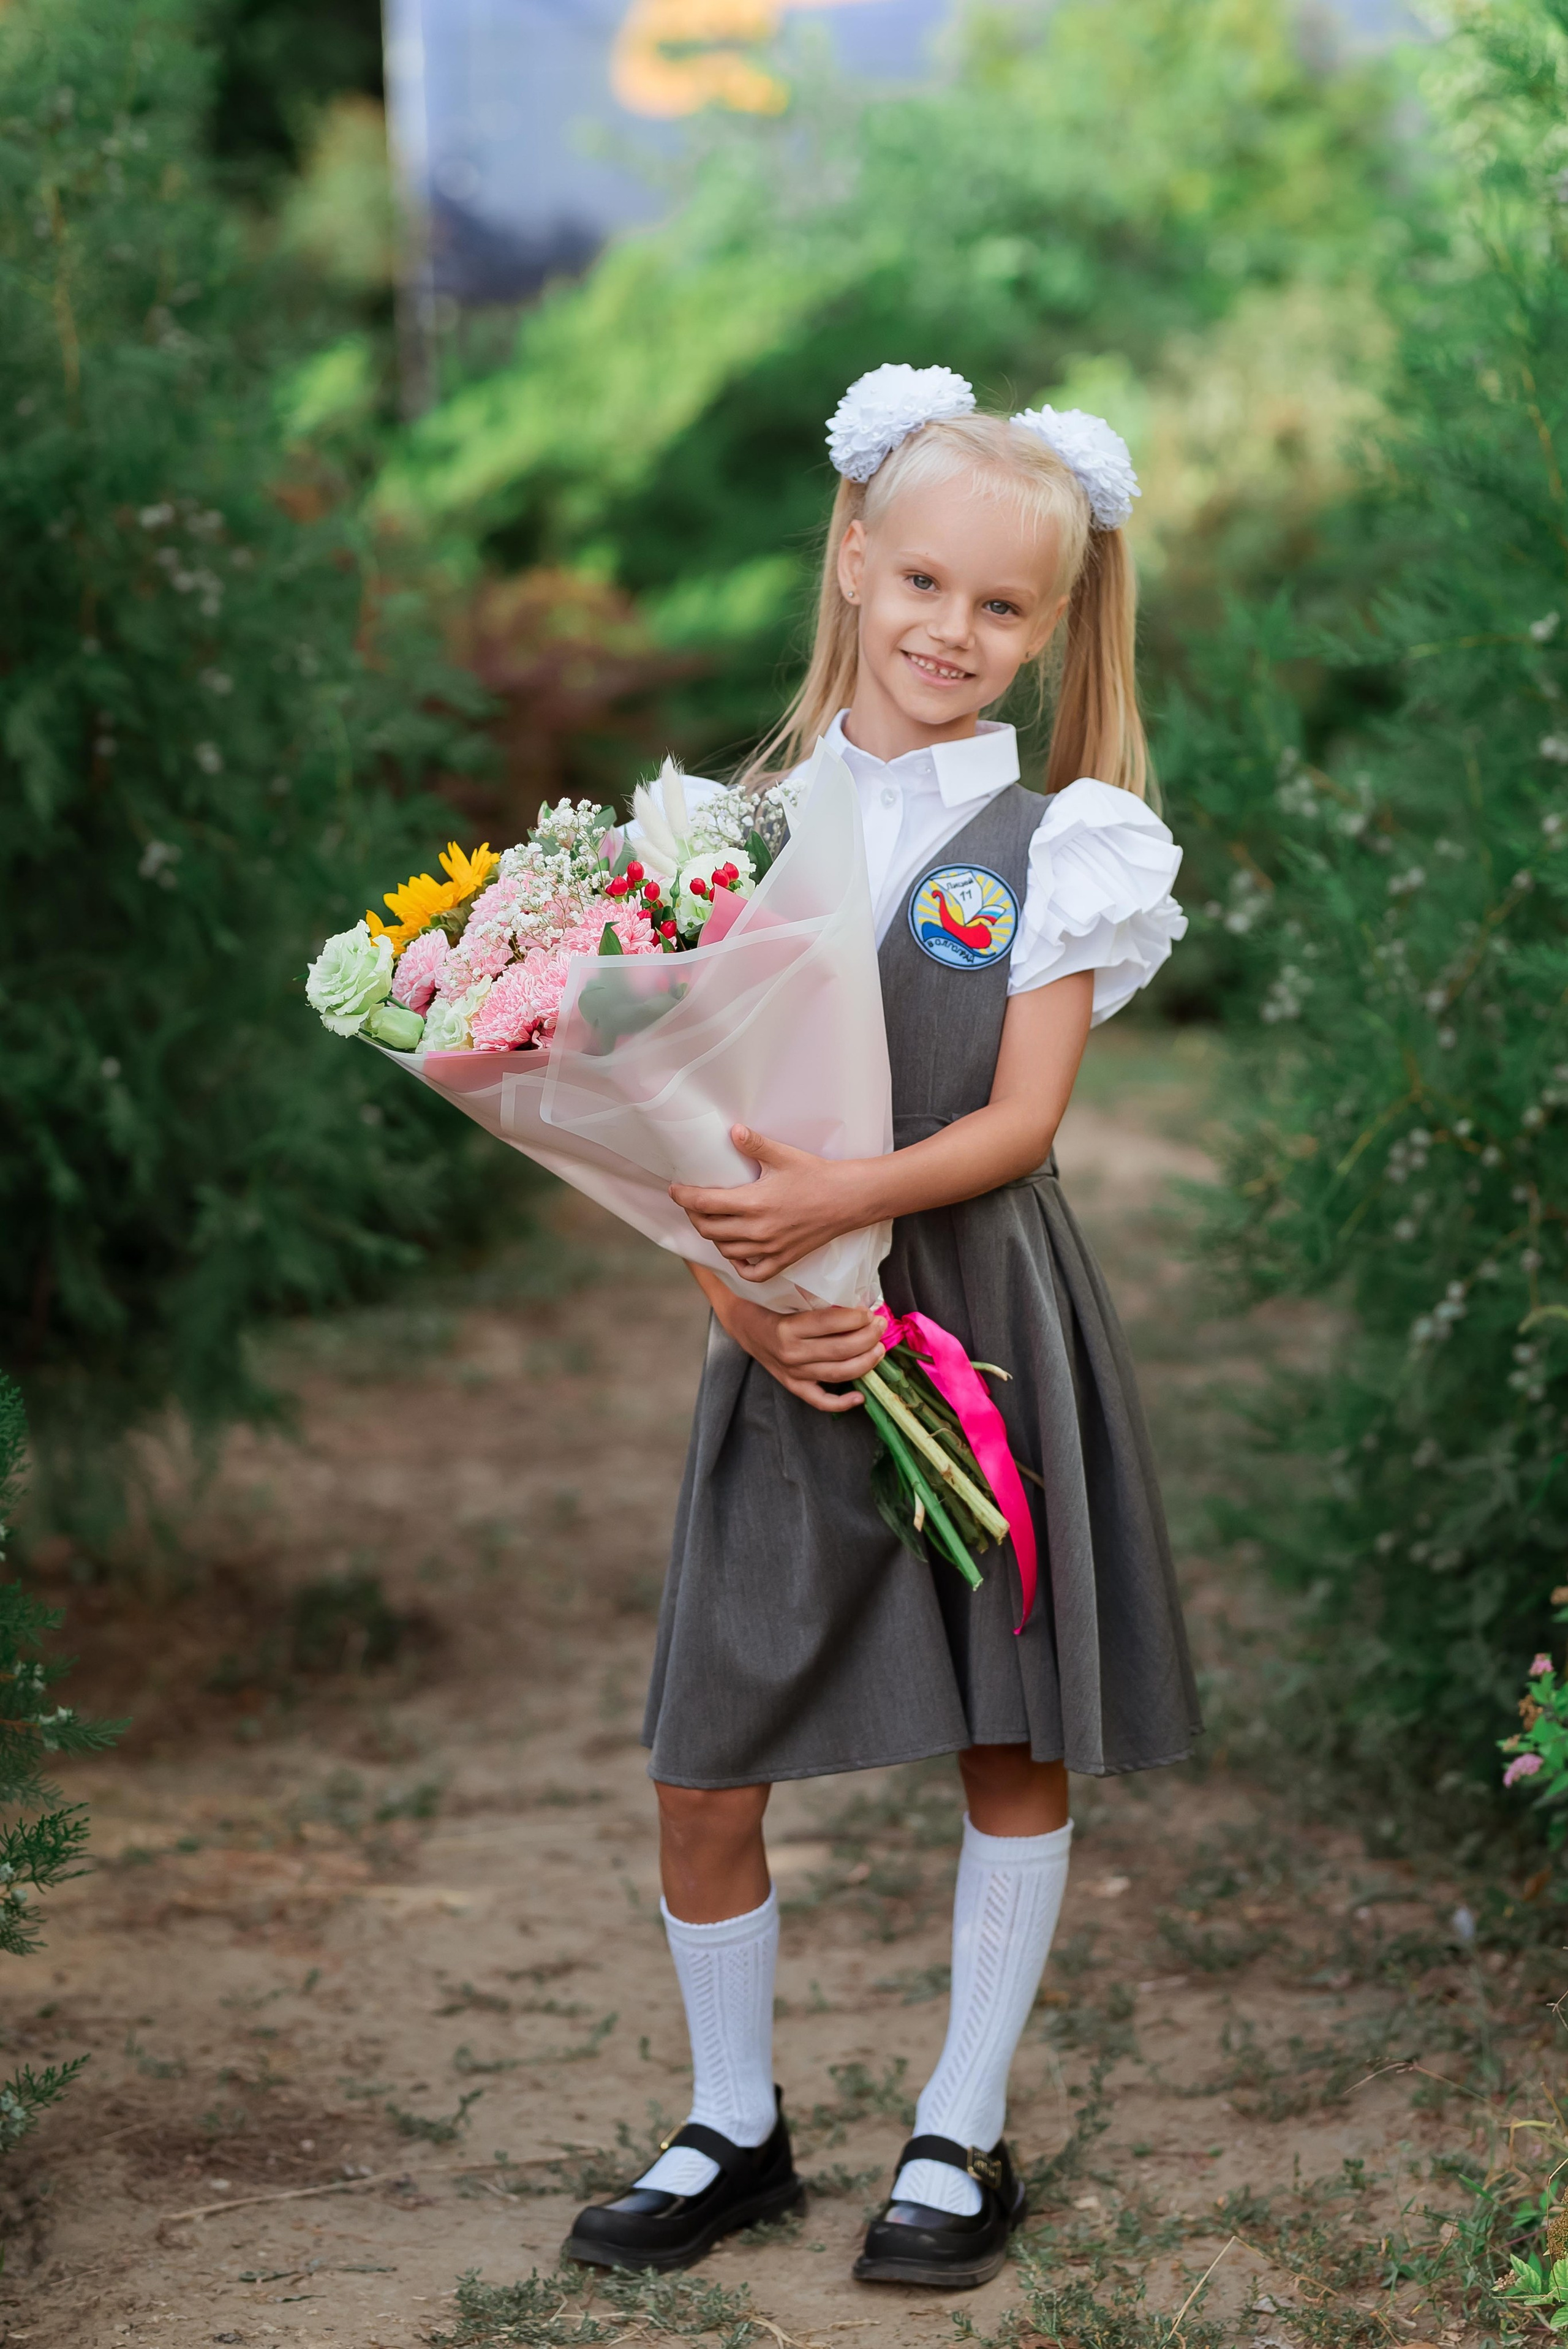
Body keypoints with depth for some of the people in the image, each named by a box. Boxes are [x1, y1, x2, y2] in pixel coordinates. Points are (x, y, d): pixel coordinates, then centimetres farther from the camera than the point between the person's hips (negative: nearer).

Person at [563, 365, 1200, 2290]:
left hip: (989, 1327, -1)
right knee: (702, 1780, 2)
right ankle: (733, 2129, 22)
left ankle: (962, 2138, 22)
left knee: (1016, 1748, 6)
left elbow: (1021, 1120, -10)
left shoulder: (1053, 849, -1)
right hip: (786, 1345, 2)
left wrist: (846, 1198, -26)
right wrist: (740, 1289, -15)